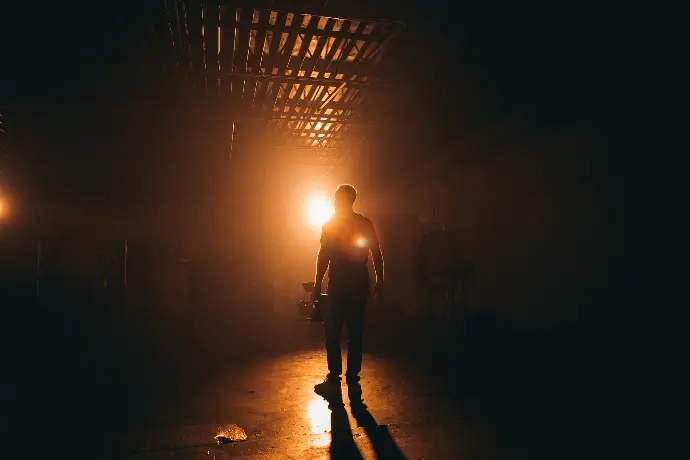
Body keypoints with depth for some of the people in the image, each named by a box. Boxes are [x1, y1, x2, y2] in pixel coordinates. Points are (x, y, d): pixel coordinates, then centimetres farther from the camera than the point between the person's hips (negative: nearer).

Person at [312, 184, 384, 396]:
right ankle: (352, 377, 14)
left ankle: (334, 379, 0)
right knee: (355, 333, 10)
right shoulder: (365, 223, 7)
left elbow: (323, 255, -6)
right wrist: (379, 280, 10)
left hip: (338, 287, -4)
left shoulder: (330, 224, -3)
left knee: (332, 334, 2)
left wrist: (317, 283, -3)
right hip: (359, 286, 4)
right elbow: (377, 255, 4)